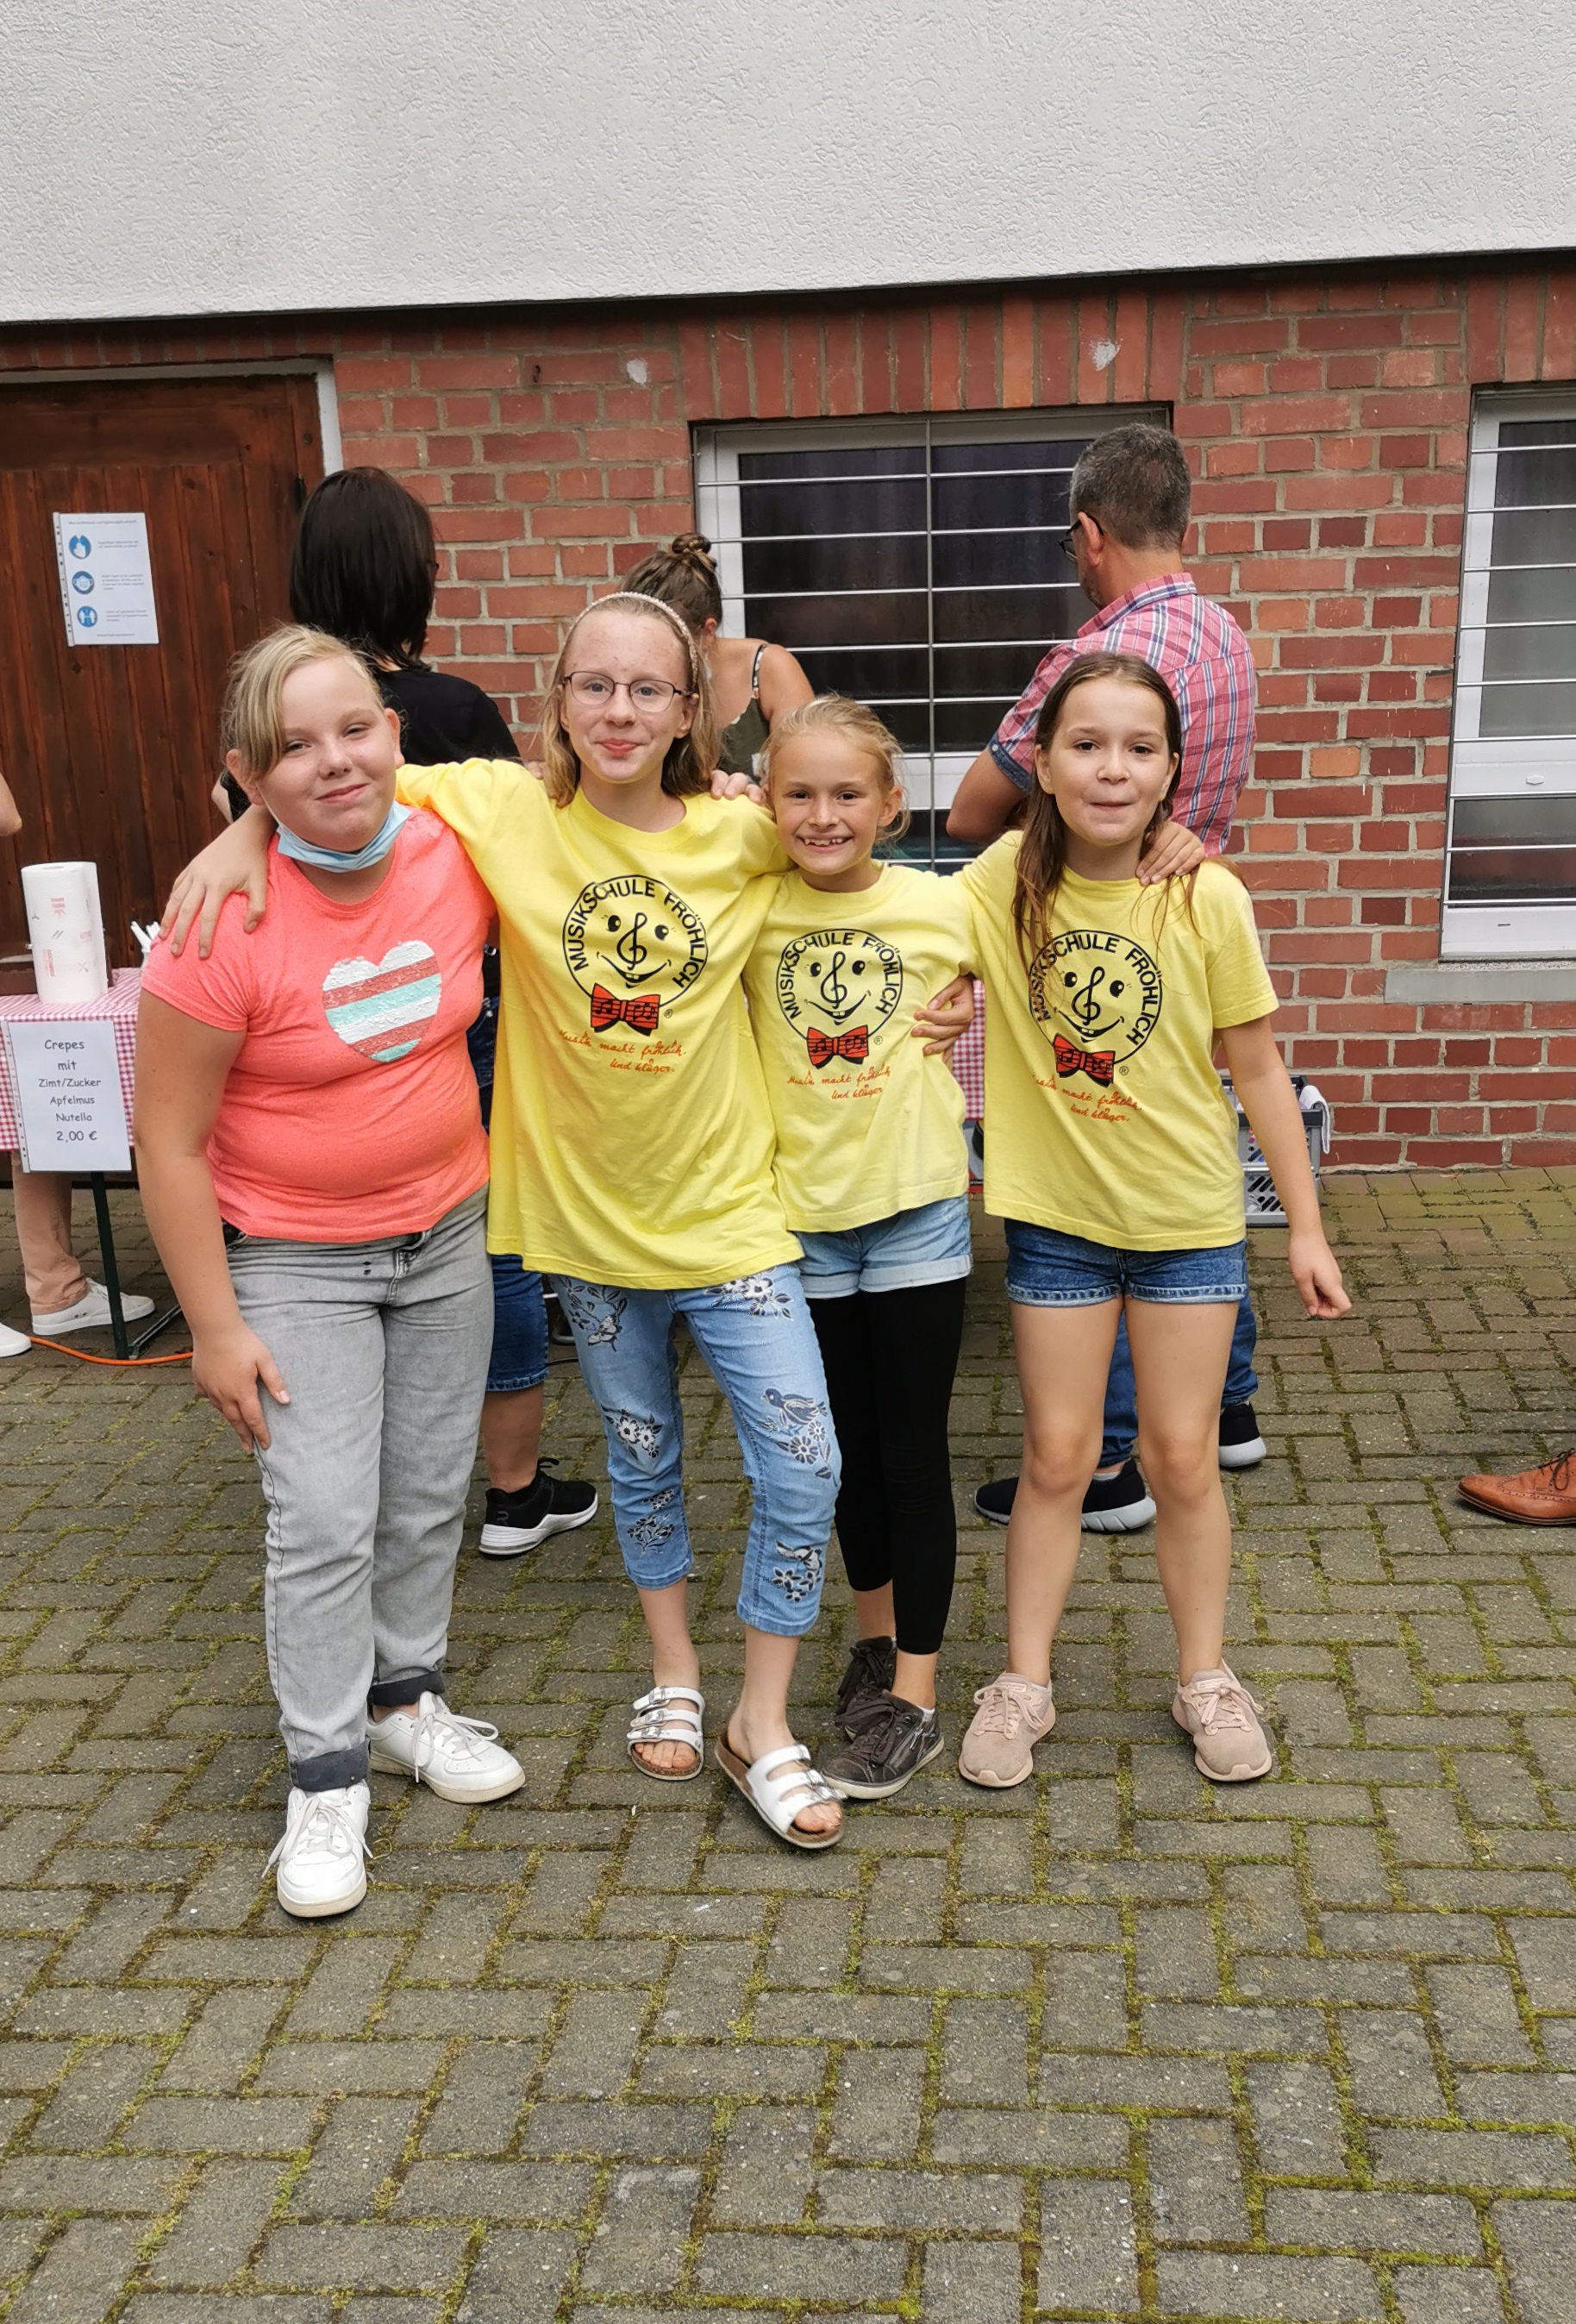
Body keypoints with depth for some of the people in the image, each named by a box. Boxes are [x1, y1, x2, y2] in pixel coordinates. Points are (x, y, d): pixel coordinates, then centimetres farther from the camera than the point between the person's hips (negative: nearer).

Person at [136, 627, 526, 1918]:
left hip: (445, 1236, 5)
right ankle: (327, 1779, 15)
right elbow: (168, 1141, -17)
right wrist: (215, 1327, -15)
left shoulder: (454, 854, -12)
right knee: (324, 1522, -4)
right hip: (295, 1263, -4)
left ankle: (409, 1699, 38)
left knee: (431, 1495, 15)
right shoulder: (227, 929, -24)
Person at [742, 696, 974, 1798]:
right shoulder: (751, 912, -4)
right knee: (850, 1445, 16)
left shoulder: (942, 906, -6)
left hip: (917, 1209, -2)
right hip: (803, 1213, 2)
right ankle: (877, 1631, 37)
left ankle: (916, 1696, 14)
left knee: (913, 1449, 5)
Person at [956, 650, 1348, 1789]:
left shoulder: (1206, 898, -13)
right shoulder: (1005, 880, -10)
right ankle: (1025, 1682, 25)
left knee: (1183, 1457, 9)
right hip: (1055, 1214, 1)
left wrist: (1308, 1225, -3)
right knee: (1057, 1458, 9)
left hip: (1188, 1217, 0)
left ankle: (1207, 1678, 29)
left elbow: (1258, 1068, -5)